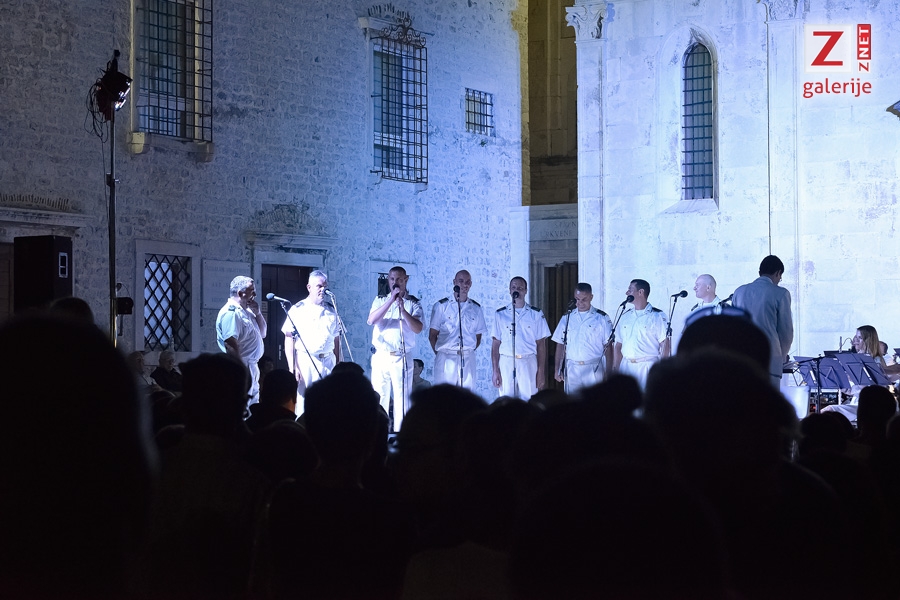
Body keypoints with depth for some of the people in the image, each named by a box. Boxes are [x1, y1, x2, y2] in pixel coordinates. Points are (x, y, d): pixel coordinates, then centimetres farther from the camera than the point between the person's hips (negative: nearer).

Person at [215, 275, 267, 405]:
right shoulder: (231, 312, -15)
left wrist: (258, 313, 6)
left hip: (252, 366, 10)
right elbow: (231, 345, -22)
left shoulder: (246, 311, 16)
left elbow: (263, 333, 22)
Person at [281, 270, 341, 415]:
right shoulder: (298, 310, 0)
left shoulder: (331, 310, 13)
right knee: (303, 405, -5)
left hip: (328, 362, 4)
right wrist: (292, 367, -11)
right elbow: (289, 339, -3)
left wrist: (338, 364, 12)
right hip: (305, 361, -4)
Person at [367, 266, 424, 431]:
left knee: (402, 399, -3)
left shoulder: (413, 303, 6)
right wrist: (391, 300, -14)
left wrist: (402, 308, -19)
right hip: (381, 356, 1)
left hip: (402, 358, -1)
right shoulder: (380, 301, 10)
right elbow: (371, 320, -9)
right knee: (379, 398, 0)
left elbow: (418, 329, -9)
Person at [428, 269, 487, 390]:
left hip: (467, 359, 2)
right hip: (445, 358, -2)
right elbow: (432, 335, 7)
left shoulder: (476, 308, 14)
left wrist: (468, 352, 6)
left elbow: (478, 337, 17)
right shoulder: (441, 306, 8)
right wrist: (439, 353, -1)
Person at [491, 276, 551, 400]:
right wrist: (495, 371, 0)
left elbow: (541, 345, 6)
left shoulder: (536, 314, 7)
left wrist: (541, 372, -1)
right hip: (506, 363, 1)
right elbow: (495, 344, 8)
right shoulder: (500, 314, 9)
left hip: (528, 363, -1)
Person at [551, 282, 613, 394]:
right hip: (571, 369, 3)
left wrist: (608, 373, -5)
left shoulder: (601, 318, 2)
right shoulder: (567, 318, 11)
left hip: (594, 369, -2)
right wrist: (557, 369, 5)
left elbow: (608, 347, 0)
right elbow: (560, 345, 12)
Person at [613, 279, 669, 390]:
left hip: (647, 367, -5)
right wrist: (615, 369, 6)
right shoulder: (625, 316, 15)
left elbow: (665, 344, -5)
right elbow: (618, 345, 15)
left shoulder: (657, 316, -1)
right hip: (626, 366, 5)